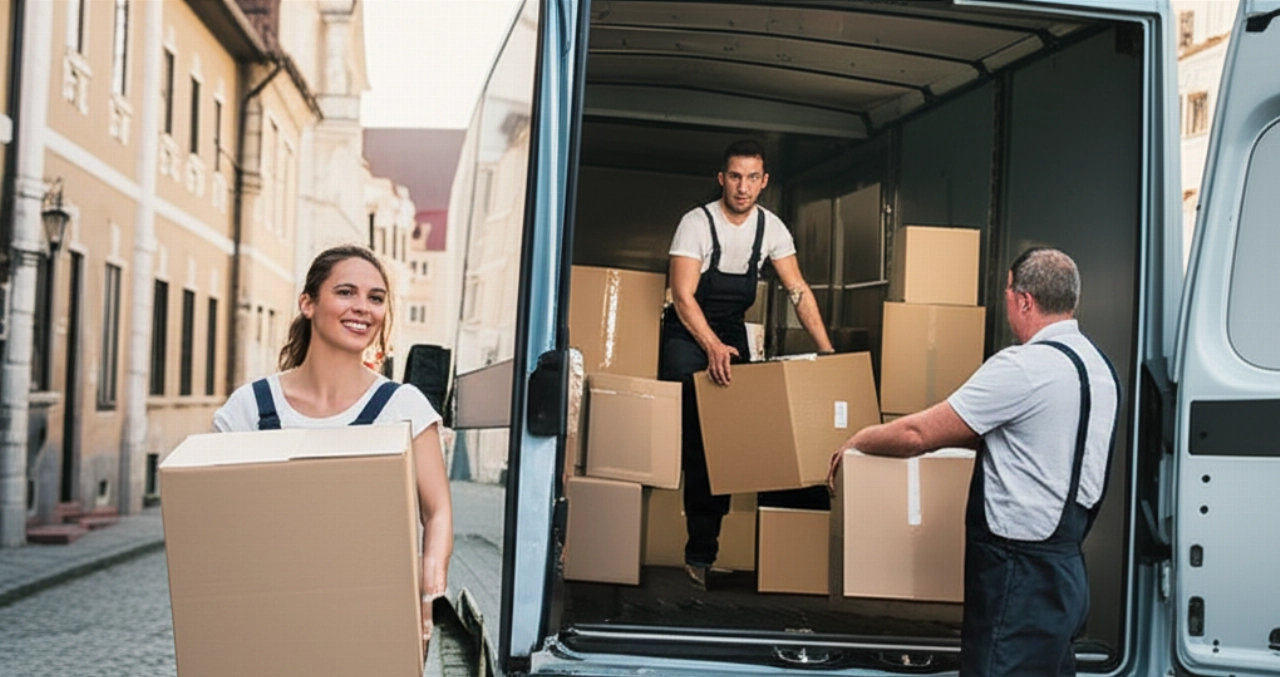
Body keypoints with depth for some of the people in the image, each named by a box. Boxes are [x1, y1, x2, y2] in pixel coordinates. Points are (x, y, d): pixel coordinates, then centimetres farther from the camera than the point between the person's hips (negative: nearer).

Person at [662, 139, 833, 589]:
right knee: (690, 437, -12)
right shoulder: (697, 223, -17)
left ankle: (702, 552, 5)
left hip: (732, 332, 5)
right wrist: (712, 346, -36)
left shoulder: (771, 228, -3)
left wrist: (827, 350, -10)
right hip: (687, 332, -4)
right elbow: (683, 295, -22)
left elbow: (798, 291, -1)